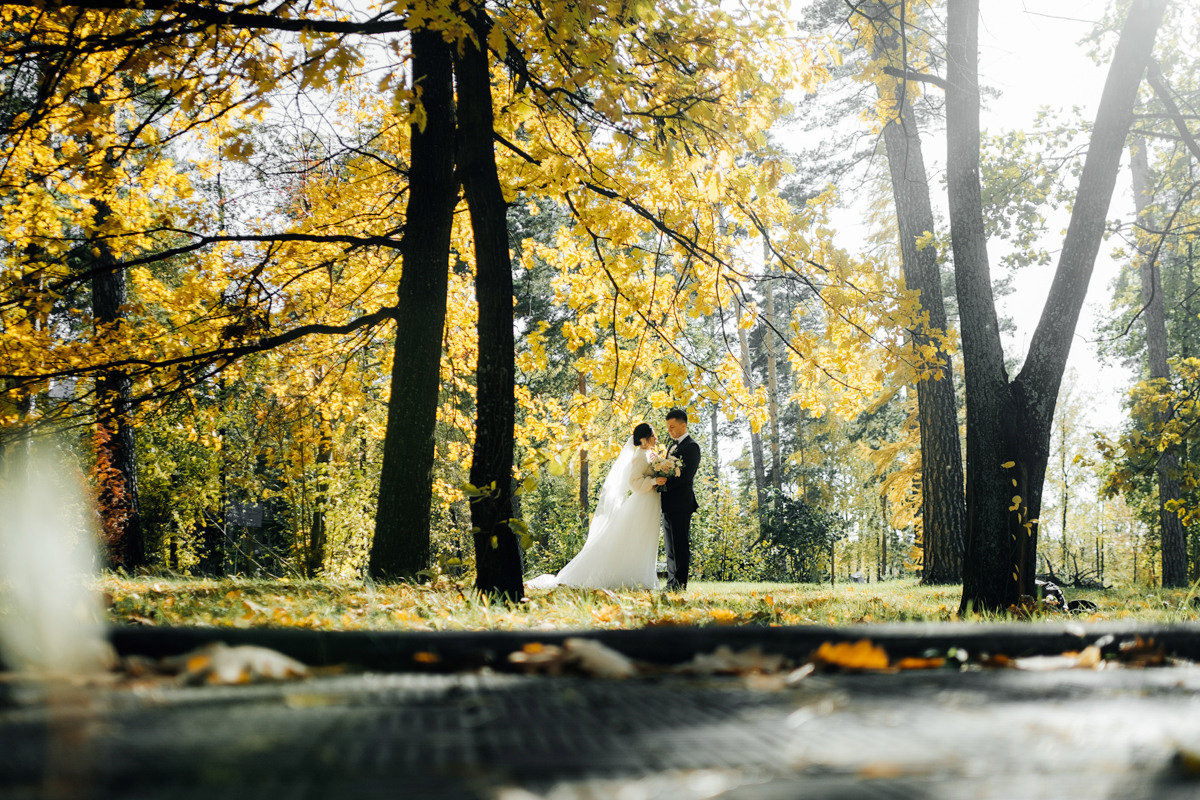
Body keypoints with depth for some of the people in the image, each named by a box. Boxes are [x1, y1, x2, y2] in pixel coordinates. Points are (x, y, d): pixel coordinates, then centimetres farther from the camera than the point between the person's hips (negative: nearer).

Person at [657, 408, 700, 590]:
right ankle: (671, 583, 14)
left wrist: (665, 482, -20)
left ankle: (680, 584, -6)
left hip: (681, 503, -9)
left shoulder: (691, 446, -8)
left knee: (681, 546, -7)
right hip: (668, 504, 9)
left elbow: (686, 476, -17)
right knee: (670, 547, 10)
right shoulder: (672, 446, 20)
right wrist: (659, 477, 1)